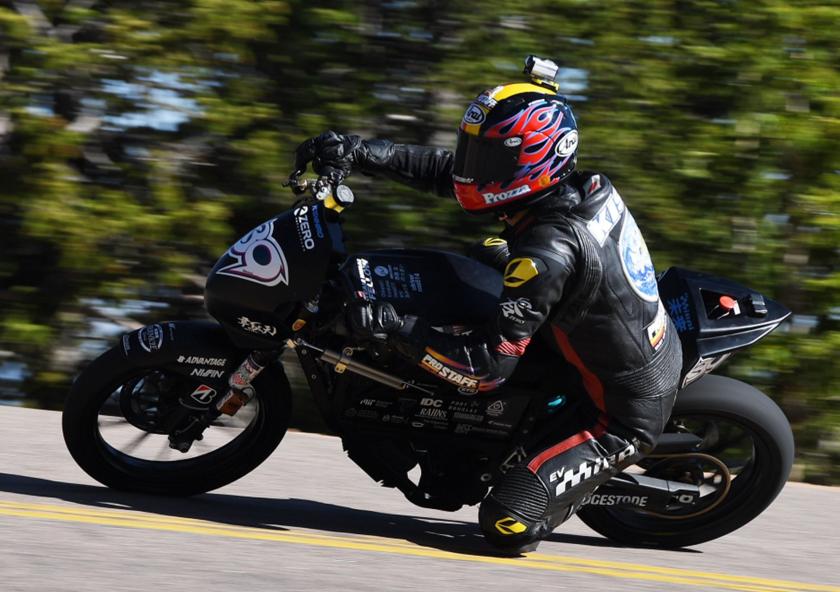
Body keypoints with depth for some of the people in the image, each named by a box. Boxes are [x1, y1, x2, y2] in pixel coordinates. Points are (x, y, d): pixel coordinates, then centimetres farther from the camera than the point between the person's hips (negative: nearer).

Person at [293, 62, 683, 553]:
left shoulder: (547, 252, -32)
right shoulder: (581, 184, -7)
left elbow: (489, 368, -32)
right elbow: (450, 171, 2)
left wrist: (393, 326, -28)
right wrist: (361, 153, -6)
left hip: (625, 417, -9)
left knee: (507, 522, -20)